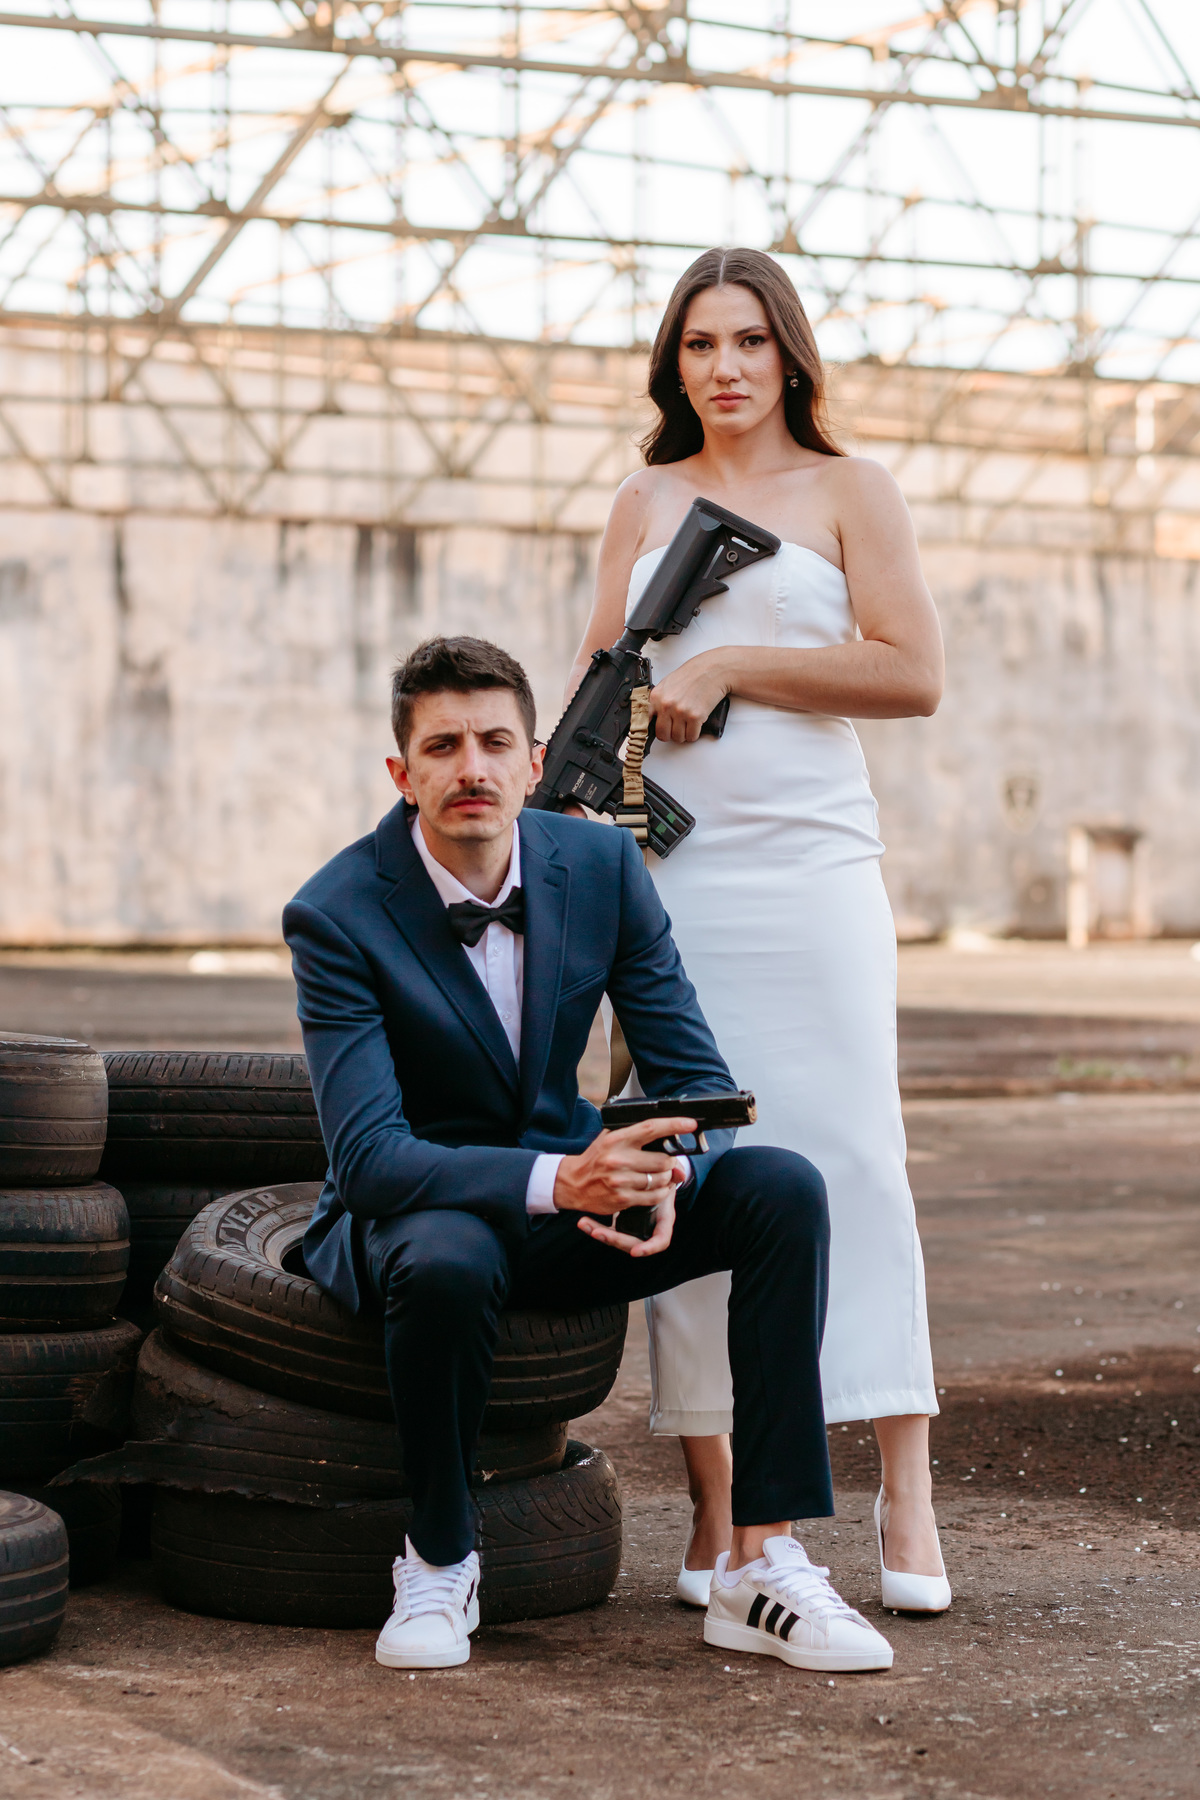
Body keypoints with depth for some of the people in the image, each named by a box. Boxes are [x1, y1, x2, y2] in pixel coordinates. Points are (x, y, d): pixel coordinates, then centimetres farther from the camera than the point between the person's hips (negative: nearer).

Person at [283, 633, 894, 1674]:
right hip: (412, 1213, -4)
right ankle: (440, 1565, -12)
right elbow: (368, 1155, -27)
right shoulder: (336, 916, -19)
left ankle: (761, 1568, -19)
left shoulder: (603, 866, -7)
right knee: (448, 1263, -40)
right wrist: (557, 1181, -42)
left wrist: (663, 1174, -31)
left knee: (783, 1188, -20)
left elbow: (698, 1078, -6)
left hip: (567, 1194, 4)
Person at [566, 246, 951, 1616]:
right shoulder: (646, 502, 16)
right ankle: (715, 1505, 3)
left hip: (809, 859, -2)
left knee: (845, 1150, -7)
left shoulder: (846, 489, 7)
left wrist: (732, 664, -8)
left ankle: (905, 1498, -4)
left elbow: (914, 675, -4)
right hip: (666, 865, 3)